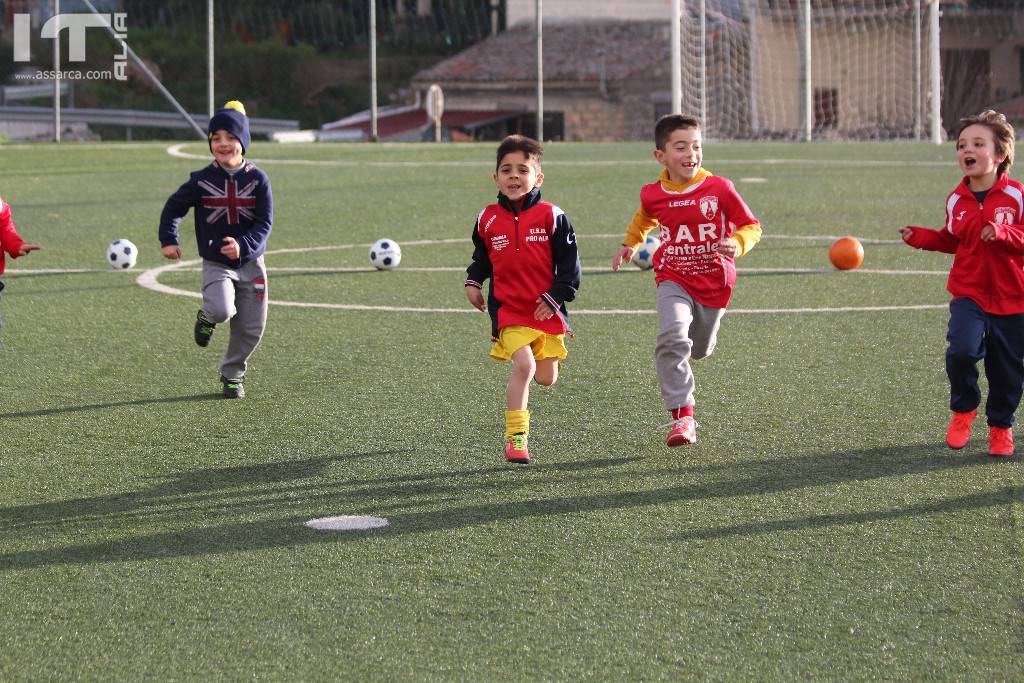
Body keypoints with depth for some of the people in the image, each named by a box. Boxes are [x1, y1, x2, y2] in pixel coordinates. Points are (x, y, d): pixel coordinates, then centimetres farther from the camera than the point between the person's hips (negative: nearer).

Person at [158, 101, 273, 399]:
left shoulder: (257, 179, -5)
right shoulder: (201, 180, -4)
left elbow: (265, 223, -9)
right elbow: (174, 207, 9)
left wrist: (242, 246, -25)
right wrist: (168, 240, -3)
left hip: (250, 263, 2)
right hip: (216, 264, -2)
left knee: (251, 328, 4)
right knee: (222, 310, -28)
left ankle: (232, 375, 30)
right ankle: (207, 317, 11)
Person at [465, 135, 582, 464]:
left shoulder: (551, 216, -5)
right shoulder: (488, 220, 3)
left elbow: (569, 263, -1)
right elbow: (482, 257, 21)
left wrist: (555, 298, -8)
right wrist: (473, 282, 6)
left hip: (546, 310, 1)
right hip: (507, 308, 0)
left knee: (546, 378, 7)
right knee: (523, 366, -21)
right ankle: (515, 437, -16)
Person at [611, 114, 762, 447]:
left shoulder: (719, 188, -14)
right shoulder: (653, 195, -5)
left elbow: (751, 226, -5)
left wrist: (737, 244, -24)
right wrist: (630, 244, 14)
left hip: (714, 282, 0)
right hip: (673, 279, 0)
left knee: (700, 348, 19)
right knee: (672, 336, -26)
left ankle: (683, 356, 60)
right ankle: (682, 415, -23)